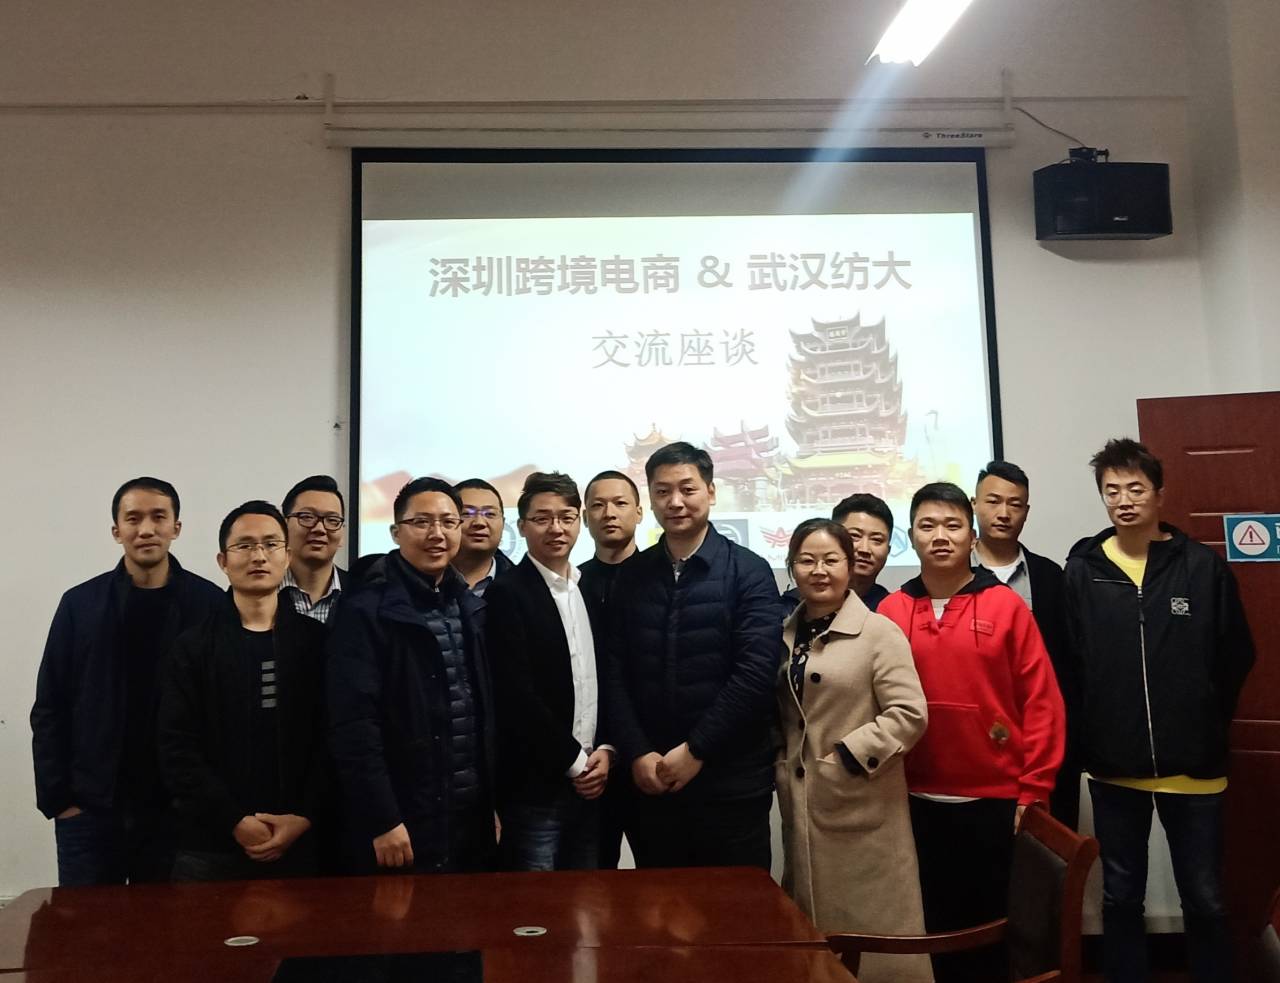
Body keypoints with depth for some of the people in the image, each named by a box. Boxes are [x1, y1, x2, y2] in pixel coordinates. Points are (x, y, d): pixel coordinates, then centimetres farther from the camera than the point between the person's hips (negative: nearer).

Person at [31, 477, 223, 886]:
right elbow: (49, 709, 4)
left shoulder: (210, 605, -4)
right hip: (90, 808, 1)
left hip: (178, 807, -1)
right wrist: (57, 797, -2)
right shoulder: (80, 604, 2)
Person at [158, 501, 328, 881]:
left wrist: (305, 818, -12)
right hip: (210, 846, 0)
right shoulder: (192, 646, 3)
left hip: (301, 843, 0)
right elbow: (177, 748, -4)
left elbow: (333, 740, -1)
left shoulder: (318, 641, 4)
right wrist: (236, 822, -12)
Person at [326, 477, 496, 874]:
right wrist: (382, 819, -17)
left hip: (473, 816, 6)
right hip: (404, 821, -6)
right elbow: (354, 724, -15)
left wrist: (495, 803, 10)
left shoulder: (471, 609, 9)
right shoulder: (366, 610, -10)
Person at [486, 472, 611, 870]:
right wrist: (574, 762, -11)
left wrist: (605, 750, -2)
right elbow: (516, 696, -15)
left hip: (591, 782, 6)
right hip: (534, 786, -5)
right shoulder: (507, 594, -9)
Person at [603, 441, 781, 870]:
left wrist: (696, 750, -13)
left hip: (730, 779, -3)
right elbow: (614, 672, 2)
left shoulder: (748, 572, -4)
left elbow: (755, 671, -12)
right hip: (650, 778, 3)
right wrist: (637, 754, -8)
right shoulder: (631, 575, 6)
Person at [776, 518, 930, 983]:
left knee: (869, 924, 4)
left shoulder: (878, 631, -9)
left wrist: (848, 757, -17)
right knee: (811, 921, 15)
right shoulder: (785, 634, 8)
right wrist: (780, 766, 4)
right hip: (802, 802, 5)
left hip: (862, 806, -5)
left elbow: (909, 714, -15)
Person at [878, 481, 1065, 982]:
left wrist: (1034, 787, -6)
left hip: (994, 796, -1)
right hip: (918, 799, 1)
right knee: (939, 920, 14)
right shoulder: (890, 611, 0)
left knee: (989, 919, 13)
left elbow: (1041, 698, -4)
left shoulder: (1006, 605, -4)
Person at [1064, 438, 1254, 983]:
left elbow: (1236, 657, 3)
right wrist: (1092, 736, 0)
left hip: (1193, 765, -1)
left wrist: (1207, 727, 4)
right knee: (1120, 898, 14)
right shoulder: (1082, 570, -3)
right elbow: (1072, 664, 1)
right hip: (1113, 766, 1)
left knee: (1204, 901, 12)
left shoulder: (1203, 565, -5)